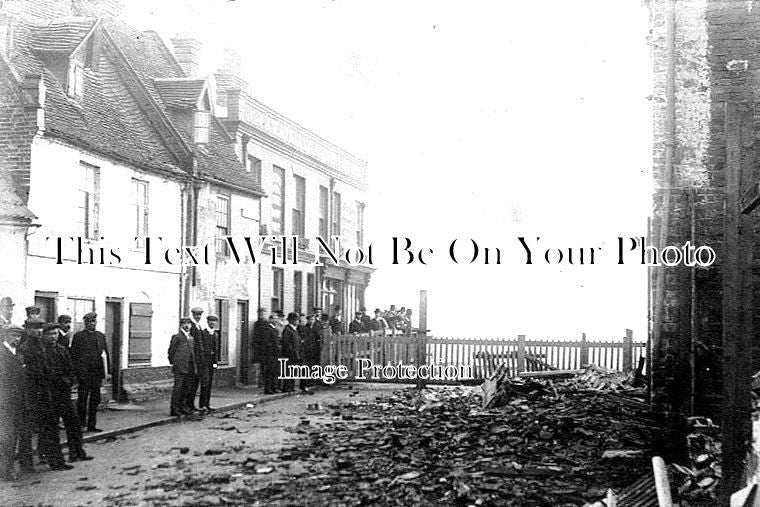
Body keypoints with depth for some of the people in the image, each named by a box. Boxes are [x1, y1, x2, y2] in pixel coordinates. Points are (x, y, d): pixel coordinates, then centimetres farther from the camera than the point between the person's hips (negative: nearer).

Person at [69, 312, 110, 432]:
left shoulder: (101, 336, 14)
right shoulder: (78, 336, -2)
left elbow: (105, 354, 14)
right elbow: (73, 355, -5)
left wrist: (107, 371, 8)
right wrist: (75, 372, -12)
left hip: (97, 373, 5)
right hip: (84, 373, -5)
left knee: (95, 400, 7)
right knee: (82, 399, -1)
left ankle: (92, 425, 14)